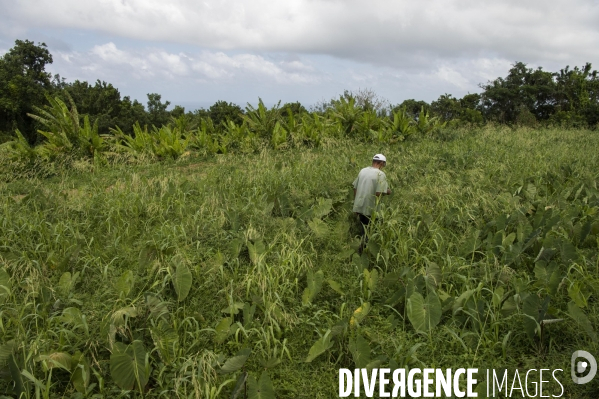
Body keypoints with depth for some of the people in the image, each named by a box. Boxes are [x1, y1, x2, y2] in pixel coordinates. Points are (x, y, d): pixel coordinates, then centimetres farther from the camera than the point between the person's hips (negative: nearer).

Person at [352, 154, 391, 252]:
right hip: (370, 208, -6)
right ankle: (363, 250, 17)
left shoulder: (363, 170, 6)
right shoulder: (381, 174, -13)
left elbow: (355, 188, 9)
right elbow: (379, 193, -21)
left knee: (363, 229, 21)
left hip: (358, 206, 6)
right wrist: (387, 192, -1)